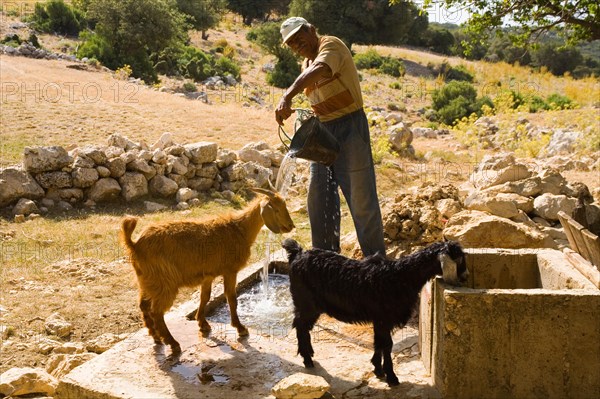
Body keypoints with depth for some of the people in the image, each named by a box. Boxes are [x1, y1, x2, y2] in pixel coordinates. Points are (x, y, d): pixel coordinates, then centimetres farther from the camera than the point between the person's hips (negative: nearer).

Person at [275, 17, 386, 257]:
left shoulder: (331, 45, -10)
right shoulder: (306, 64, 17)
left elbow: (319, 70, -33)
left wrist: (287, 96, -45)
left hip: (349, 127, -9)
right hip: (322, 131, 9)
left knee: (361, 197, -5)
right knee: (318, 196, 10)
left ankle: (376, 258, 6)